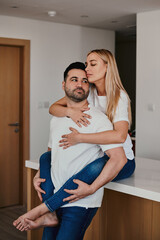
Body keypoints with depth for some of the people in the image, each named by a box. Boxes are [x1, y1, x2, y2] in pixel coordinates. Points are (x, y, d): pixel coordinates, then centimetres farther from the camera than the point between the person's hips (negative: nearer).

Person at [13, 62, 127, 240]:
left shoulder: (97, 119, -12)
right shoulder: (56, 119, 11)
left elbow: (119, 158, -19)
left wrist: (91, 189, -23)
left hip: (81, 203, -6)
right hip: (57, 198, 6)